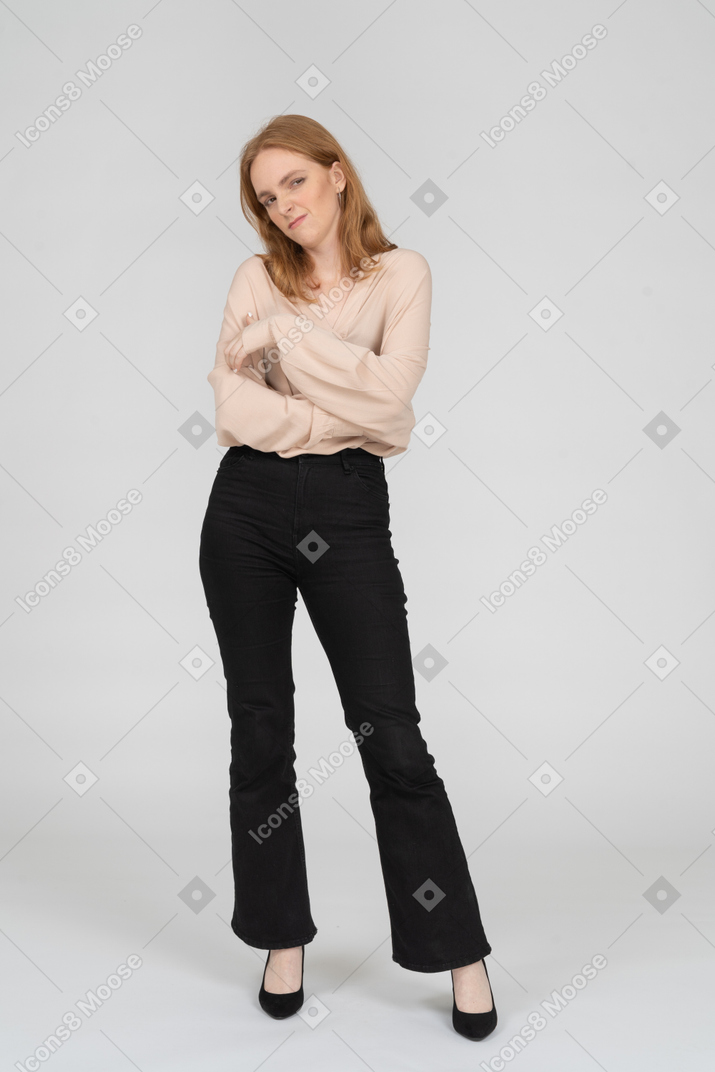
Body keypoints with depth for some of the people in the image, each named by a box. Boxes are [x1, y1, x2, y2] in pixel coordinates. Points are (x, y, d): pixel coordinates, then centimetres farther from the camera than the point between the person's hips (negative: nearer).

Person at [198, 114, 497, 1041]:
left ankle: (460, 952, 14)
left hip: (346, 510, -3)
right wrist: (335, 416, -12)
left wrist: (286, 333, -8)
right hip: (247, 505, 3)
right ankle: (283, 936, 26)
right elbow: (230, 401, -3)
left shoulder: (401, 272, 3)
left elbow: (390, 395, -12)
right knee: (261, 730, 8)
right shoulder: (257, 277, 9)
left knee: (392, 737, -2)